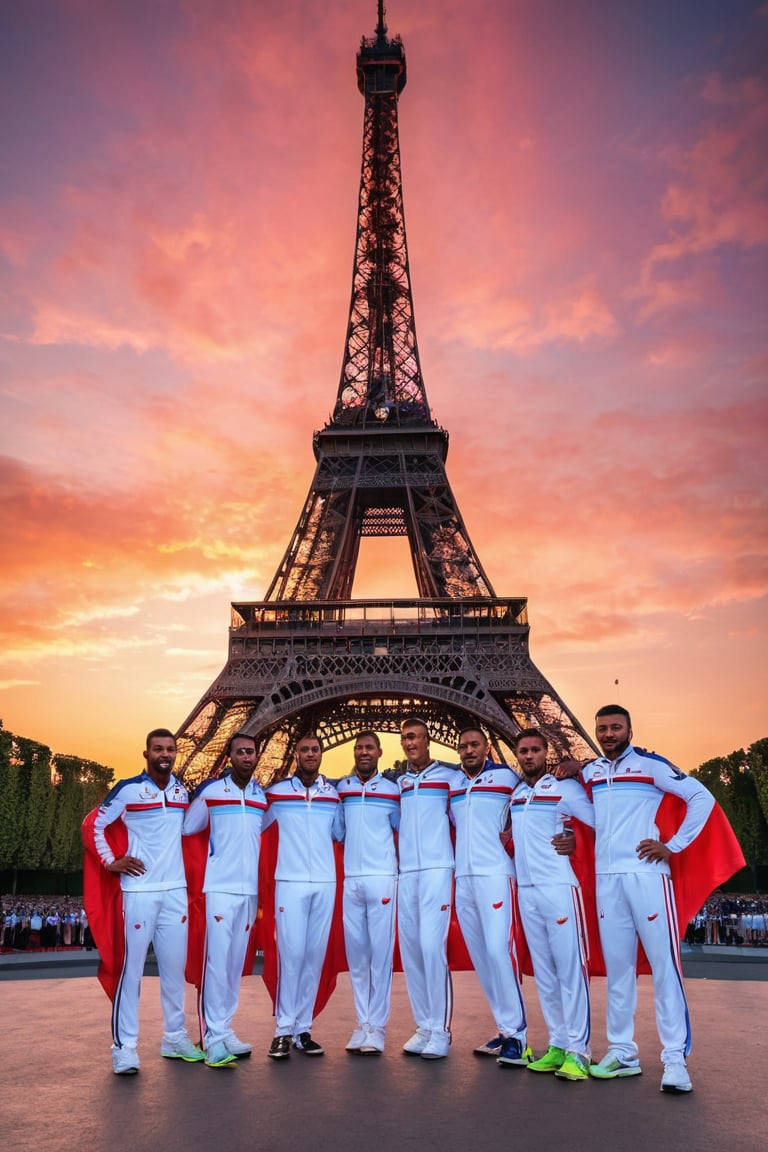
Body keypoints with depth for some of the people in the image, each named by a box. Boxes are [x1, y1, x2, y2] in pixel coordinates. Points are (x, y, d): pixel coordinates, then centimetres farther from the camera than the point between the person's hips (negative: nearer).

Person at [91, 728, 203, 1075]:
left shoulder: (181, 791, 9)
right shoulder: (128, 789, -6)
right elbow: (94, 825, 0)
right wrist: (110, 862, -7)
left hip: (176, 890, 5)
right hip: (139, 891, -4)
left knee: (175, 967, 11)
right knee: (132, 967, -1)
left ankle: (175, 1037, 23)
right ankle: (124, 1046, 10)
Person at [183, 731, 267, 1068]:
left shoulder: (264, 795, 9)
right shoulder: (210, 790, -1)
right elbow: (187, 828, 5)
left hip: (250, 889, 4)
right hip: (220, 887, -4)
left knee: (236, 962, 9)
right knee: (217, 961, -7)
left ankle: (226, 1030, 19)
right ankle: (214, 1038, 0)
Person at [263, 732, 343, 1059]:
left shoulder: (333, 793, 9)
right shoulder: (276, 791, 1)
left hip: (325, 884, 3)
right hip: (290, 882, -3)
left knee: (314, 955, 6)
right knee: (291, 954, -6)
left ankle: (303, 1029, 17)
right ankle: (283, 1030, 7)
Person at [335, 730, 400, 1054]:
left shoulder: (392, 789, 3)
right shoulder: (341, 787, 9)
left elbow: (402, 829, 9)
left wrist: (404, 864, 1)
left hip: (381, 877, -2)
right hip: (350, 879, 3)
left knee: (380, 952, -2)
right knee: (355, 953, 6)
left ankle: (377, 1026, 5)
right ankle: (362, 1023, 15)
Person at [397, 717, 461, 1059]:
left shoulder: (450, 775, 2)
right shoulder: (397, 782, 15)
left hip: (437, 869, -5)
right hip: (405, 873, 5)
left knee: (432, 945, -11)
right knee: (410, 948, 5)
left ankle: (441, 1030, 0)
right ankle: (424, 1026, 16)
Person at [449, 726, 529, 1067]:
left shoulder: (507, 776, 0)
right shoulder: (451, 784, 13)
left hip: (495, 874, -5)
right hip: (463, 877, 5)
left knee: (498, 949, -12)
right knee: (479, 955, 7)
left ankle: (515, 1033, -2)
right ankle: (505, 1028, 16)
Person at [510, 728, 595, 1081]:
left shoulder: (566, 788, -3)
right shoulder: (513, 793, 12)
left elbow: (603, 823, -5)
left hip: (559, 888, -5)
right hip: (525, 891, 5)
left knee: (570, 967, -3)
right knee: (543, 972, 9)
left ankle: (578, 1050, 3)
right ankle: (557, 1044, 18)